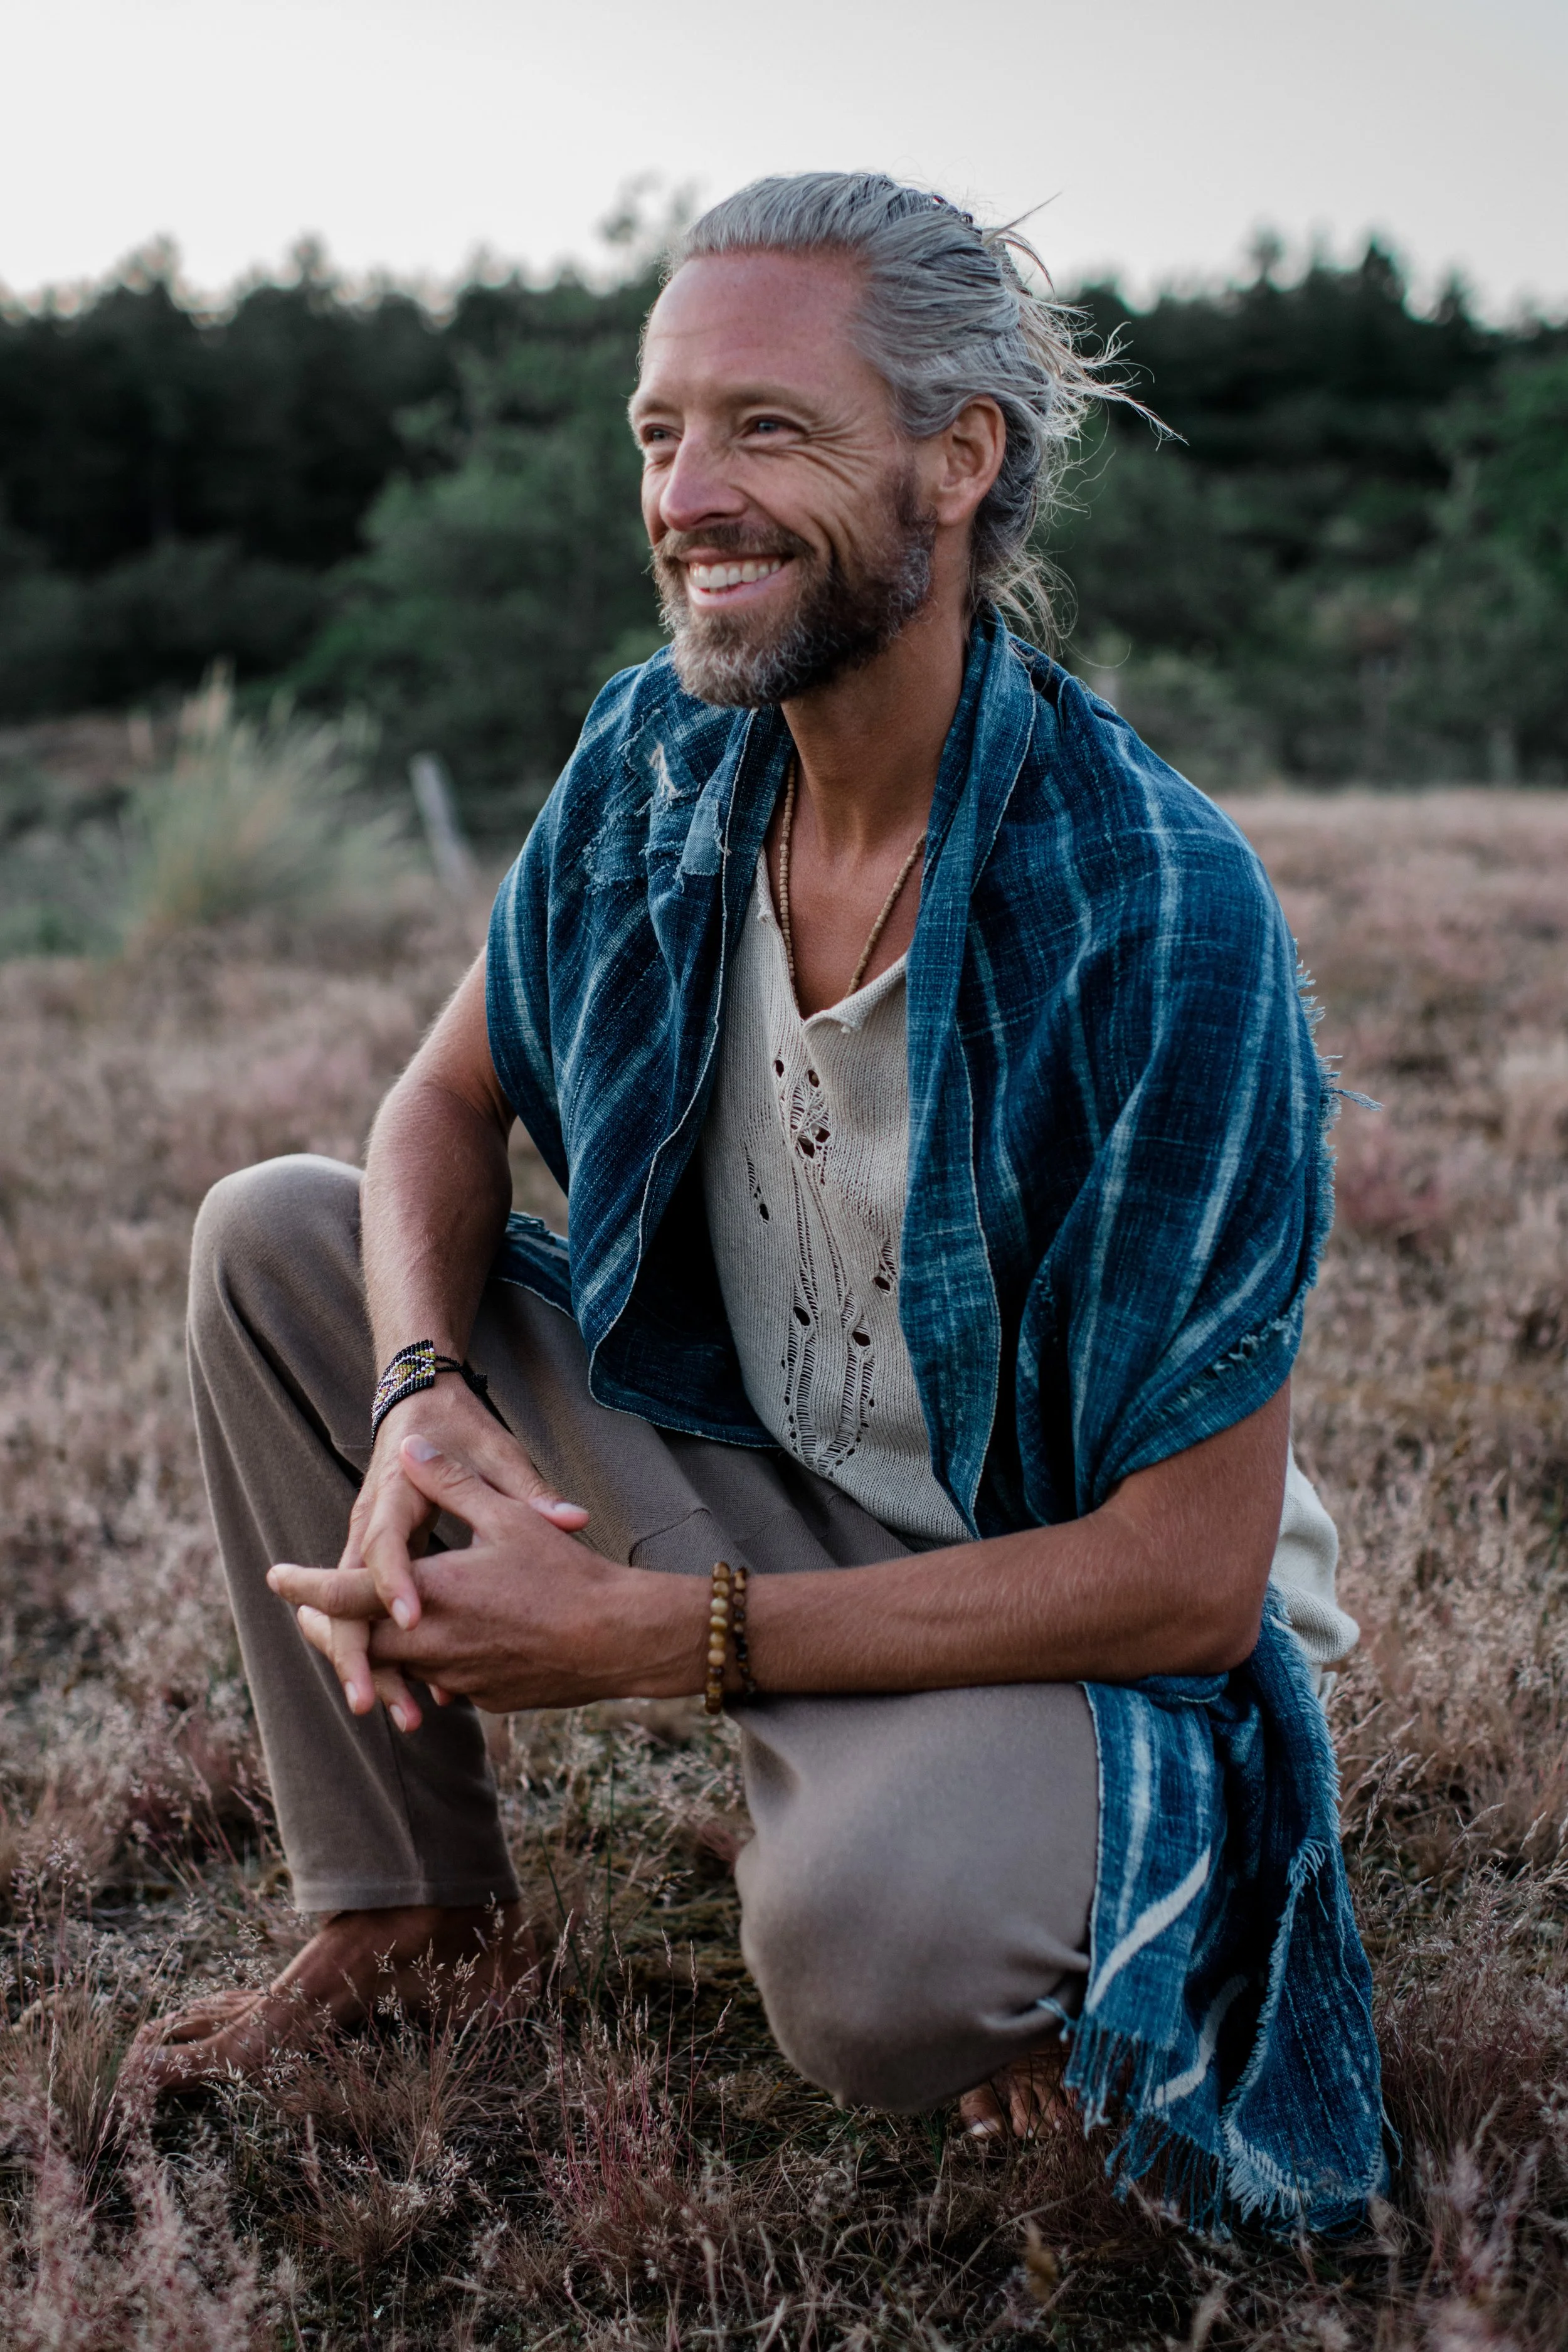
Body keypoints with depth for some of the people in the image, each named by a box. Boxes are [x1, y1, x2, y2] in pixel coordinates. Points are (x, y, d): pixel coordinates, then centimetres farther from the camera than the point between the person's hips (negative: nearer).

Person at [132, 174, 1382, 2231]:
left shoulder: (1155, 912, -28)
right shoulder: (656, 751, -7)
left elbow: (1192, 1575, -26)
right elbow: (451, 1099, 6)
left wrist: (650, 1636, -30)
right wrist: (422, 1392, -18)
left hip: (1066, 1616, -6)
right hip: (739, 1476, 6)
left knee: (867, 1951, -37)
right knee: (271, 1238, -3)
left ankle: (990, 1864, 3)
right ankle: (412, 1909, 9)